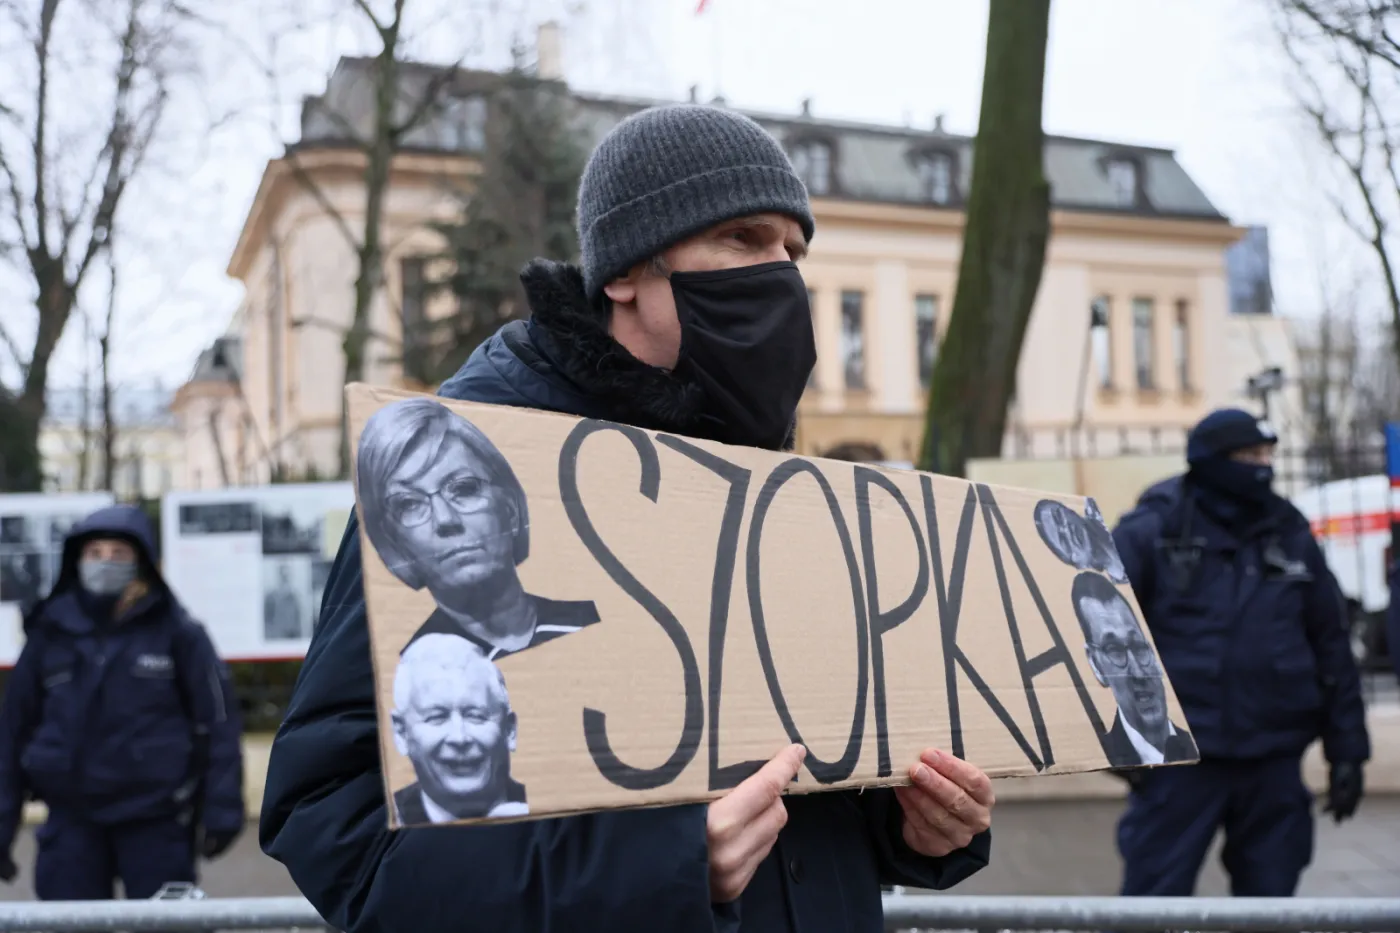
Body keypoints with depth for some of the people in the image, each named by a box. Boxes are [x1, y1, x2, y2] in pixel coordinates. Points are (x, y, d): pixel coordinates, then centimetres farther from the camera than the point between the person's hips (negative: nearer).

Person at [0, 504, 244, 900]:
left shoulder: (176, 632, -3)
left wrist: (220, 811, -8)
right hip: (72, 821, 3)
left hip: (156, 821, -3)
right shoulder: (51, 632, 5)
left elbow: (217, 722, -3)